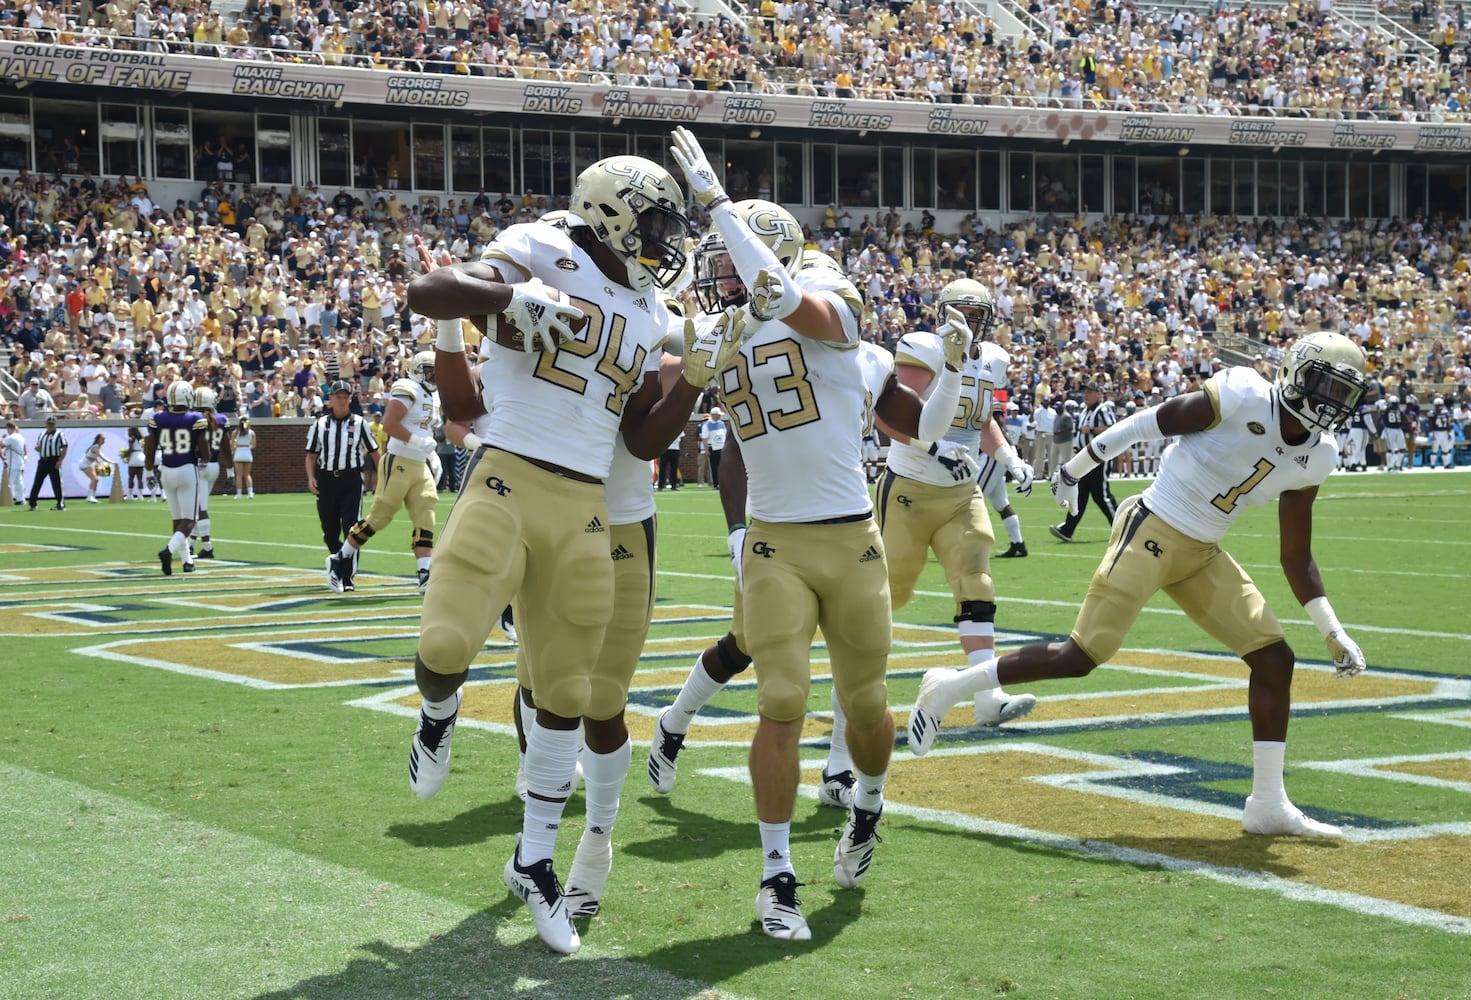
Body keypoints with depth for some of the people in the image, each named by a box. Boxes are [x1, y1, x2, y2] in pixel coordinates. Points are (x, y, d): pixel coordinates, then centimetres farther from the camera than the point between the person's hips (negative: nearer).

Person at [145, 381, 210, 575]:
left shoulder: (157, 419, -3)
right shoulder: (196, 420, -10)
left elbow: (150, 451, 1)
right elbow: (205, 453, -7)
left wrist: (151, 470, 16)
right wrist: (203, 460, 15)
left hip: (166, 471, 4)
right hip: (188, 470, -4)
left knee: (177, 519, 15)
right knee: (188, 520, -1)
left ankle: (187, 561, 19)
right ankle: (169, 550, -24)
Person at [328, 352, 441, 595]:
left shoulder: (433, 397, 16)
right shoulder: (408, 390, -12)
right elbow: (389, 423, -22)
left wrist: (431, 453, 15)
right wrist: (419, 441, -23)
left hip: (420, 466, 9)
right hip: (399, 463, -9)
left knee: (425, 522, -1)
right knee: (379, 517, -3)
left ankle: (426, 576, -5)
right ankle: (340, 559, 13)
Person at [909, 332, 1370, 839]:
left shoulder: (1314, 459, 4)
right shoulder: (1240, 397, -17)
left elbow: (1296, 559, 11)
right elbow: (1150, 422, -7)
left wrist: (1333, 633, 4)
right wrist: (1074, 469, 0)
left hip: (1203, 556, 7)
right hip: (1152, 531, -7)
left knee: (1275, 660, 0)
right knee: (1079, 657, -10)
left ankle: (1268, 806, 8)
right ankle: (950, 687, 6)